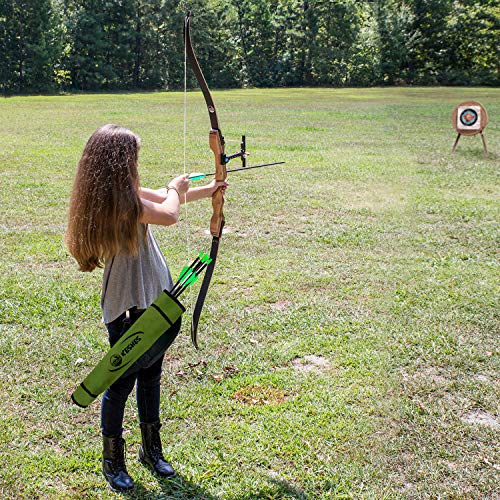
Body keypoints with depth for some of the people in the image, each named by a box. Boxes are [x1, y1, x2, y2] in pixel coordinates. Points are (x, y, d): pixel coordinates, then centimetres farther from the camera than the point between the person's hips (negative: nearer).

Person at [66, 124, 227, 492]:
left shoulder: (127, 194, 7)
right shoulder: (119, 199, -23)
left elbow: (162, 199, 21)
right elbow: (168, 214, -25)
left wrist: (207, 190, 32)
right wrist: (176, 189, -1)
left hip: (154, 299, 10)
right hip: (128, 307, -10)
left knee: (150, 374, 19)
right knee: (122, 382, 5)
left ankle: (152, 448, 35)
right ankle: (113, 461, 22)